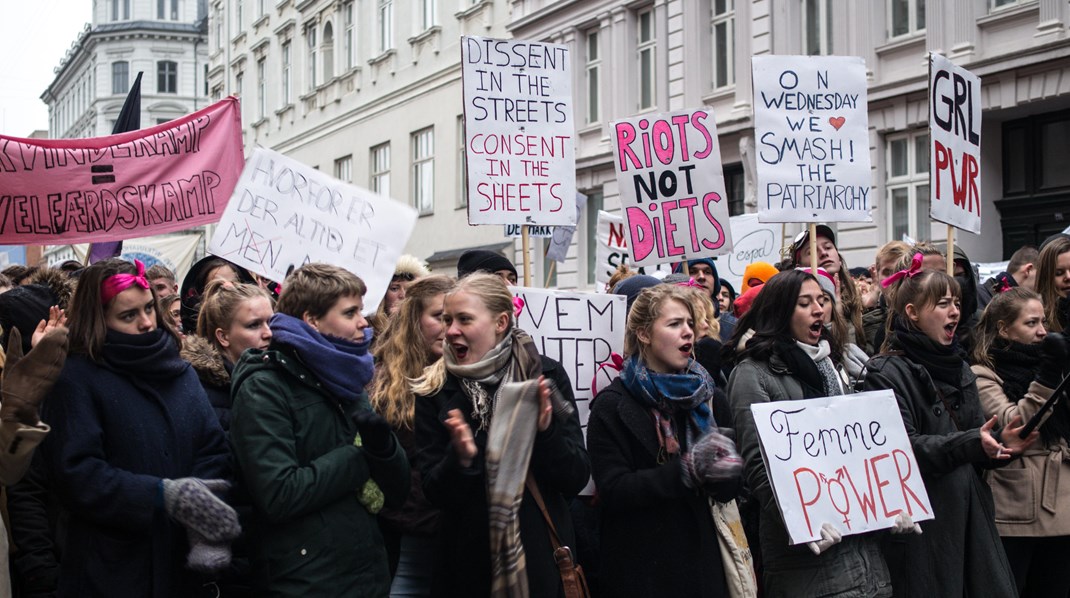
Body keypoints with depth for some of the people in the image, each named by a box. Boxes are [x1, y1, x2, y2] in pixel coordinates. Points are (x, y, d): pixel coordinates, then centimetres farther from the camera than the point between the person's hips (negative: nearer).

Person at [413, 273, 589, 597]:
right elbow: (436, 494, -5)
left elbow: (576, 480, -5)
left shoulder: (545, 375, -5)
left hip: (542, 557, 0)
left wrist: (546, 431, -21)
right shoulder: (434, 392, -2)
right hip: (468, 561, 1)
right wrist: (460, 457, -23)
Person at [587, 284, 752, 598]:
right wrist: (686, 472, -25)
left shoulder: (701, 396, 9)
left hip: (702, 560, 5)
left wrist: (723, 469, -16)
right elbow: (613, 490, -18)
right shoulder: (612, 405, -9)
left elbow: (727, 490, 6)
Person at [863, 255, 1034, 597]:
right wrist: (969, 444, -27)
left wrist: (1000, 444, -3)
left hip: (971, 518, 7)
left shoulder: (959, 369, 17)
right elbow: (901, 449, -18)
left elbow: (976, 446, 19)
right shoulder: (888, 373, -7)